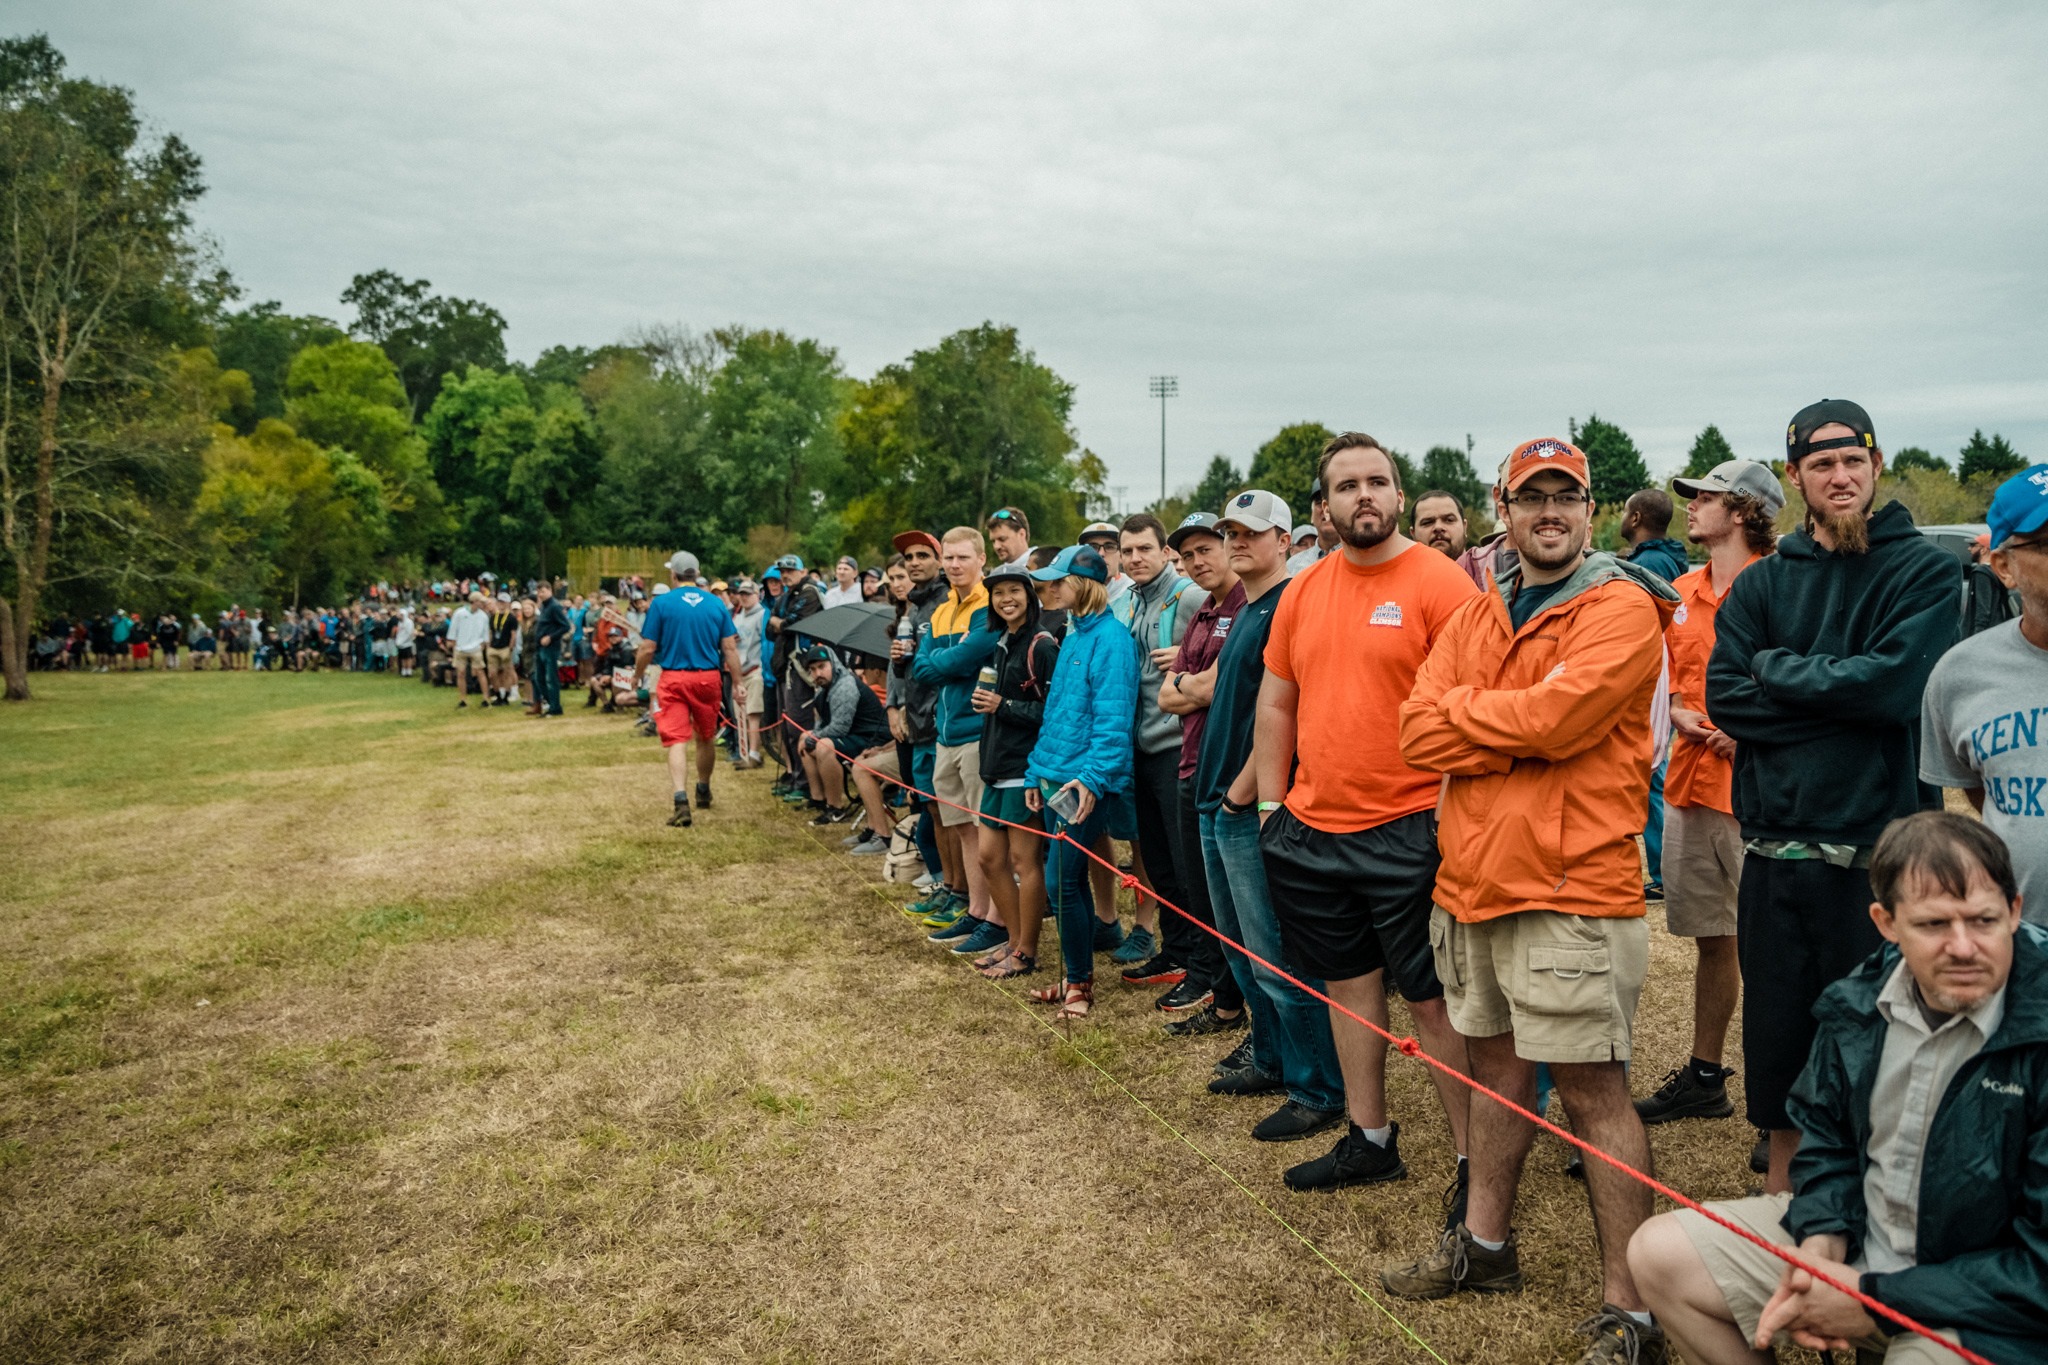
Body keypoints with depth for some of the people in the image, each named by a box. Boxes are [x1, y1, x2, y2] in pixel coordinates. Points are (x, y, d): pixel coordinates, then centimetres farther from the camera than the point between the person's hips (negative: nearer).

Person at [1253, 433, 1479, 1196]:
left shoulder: (1440, 583, -8)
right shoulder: (1303, 590, 9)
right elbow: (1275, 704, 15)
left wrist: (1448, 813, -16)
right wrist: (1271, 803, 10)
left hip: (1407, 832, -6)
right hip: (1313, 829, 6)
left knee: (1433, 1000, 1)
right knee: (1349, 985, 16)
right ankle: (1369, 1140, 31)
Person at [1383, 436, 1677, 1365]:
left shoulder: (1620, 610, -7)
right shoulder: (1476, 617, 13)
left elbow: (1556, 714, -23)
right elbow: (1418, 733, 1)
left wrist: (1462, 710, -7)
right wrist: (1521, 731, -13)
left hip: (1569, 887, -7)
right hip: (1473, 879, 7)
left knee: (1589, 1090, -2)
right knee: (1496, 1062, 19)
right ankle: (1484, 1243, 36)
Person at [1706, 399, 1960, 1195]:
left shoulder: (1925, 571, 0)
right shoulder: (1764, 583, 9)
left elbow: (1895, 683, -16)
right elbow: (1724, 696, -3)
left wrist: (1778, 669, -6)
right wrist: (1842, 694, -12)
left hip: (1876, 850, -3)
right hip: (1775, 850, 3)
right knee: (1776, 1036, 12)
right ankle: (1782, 1192, 30)